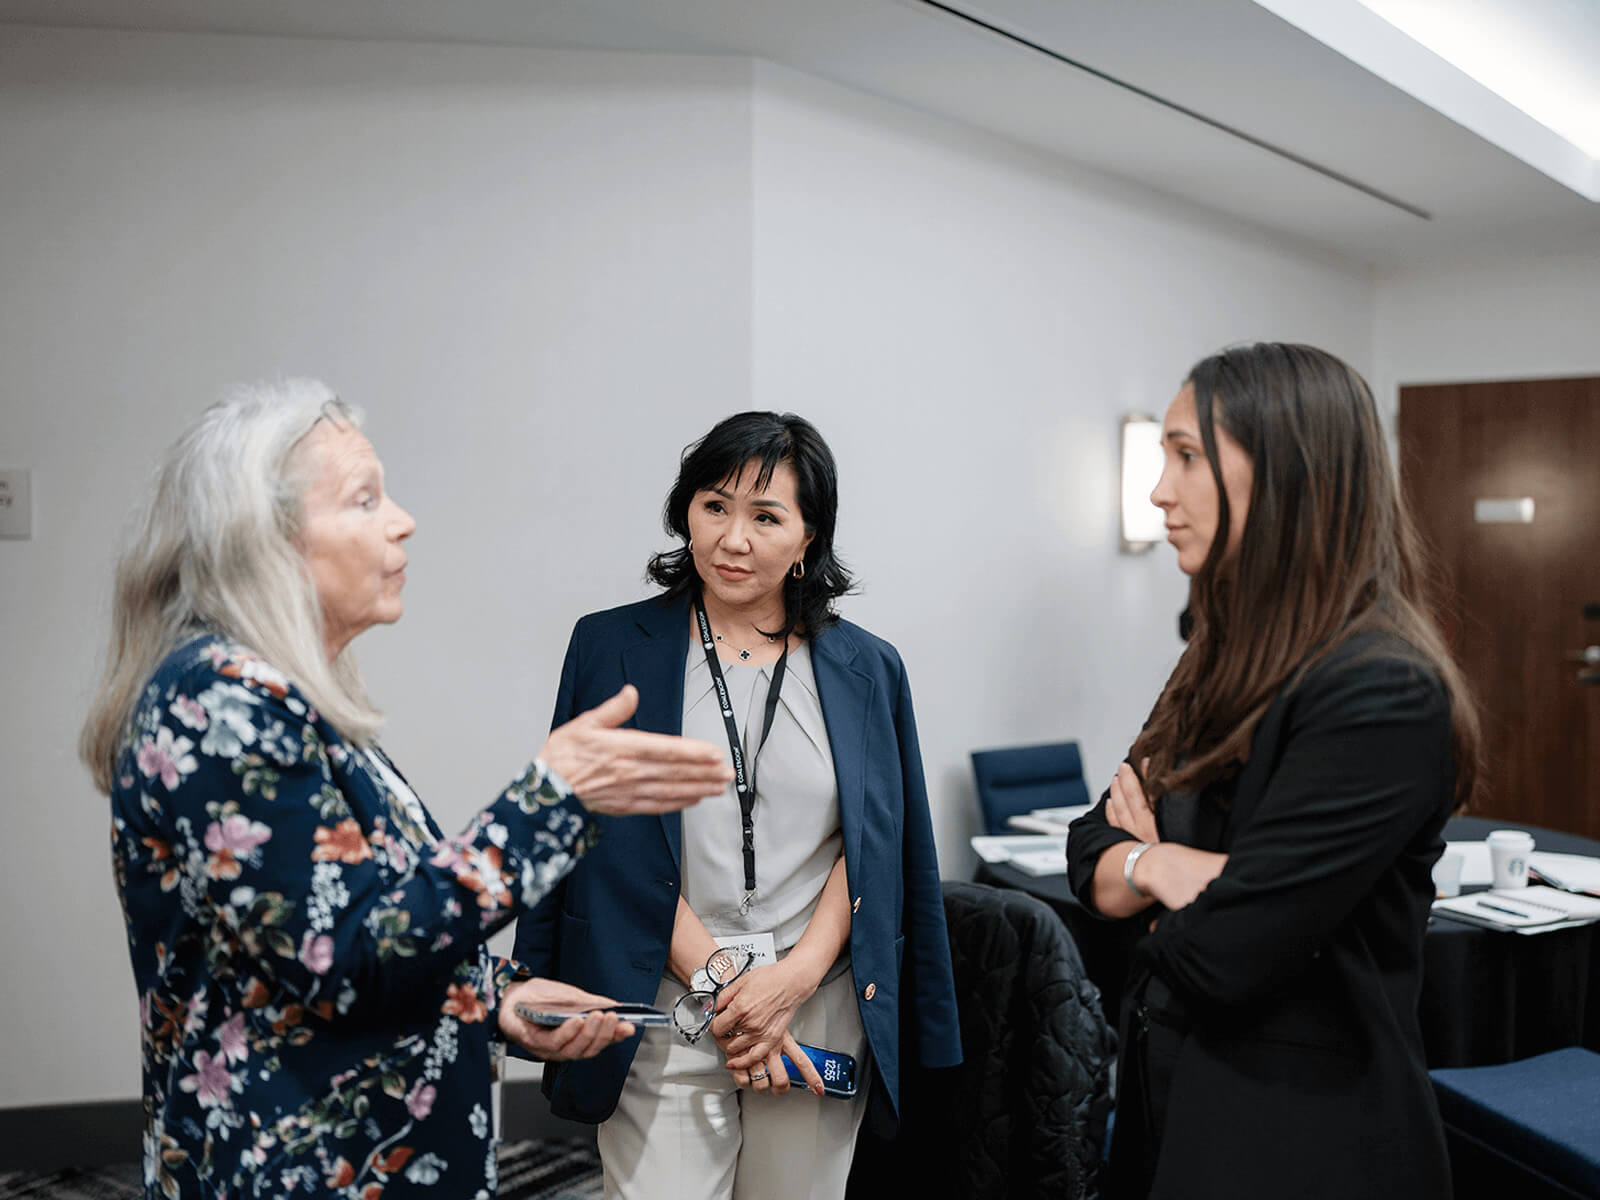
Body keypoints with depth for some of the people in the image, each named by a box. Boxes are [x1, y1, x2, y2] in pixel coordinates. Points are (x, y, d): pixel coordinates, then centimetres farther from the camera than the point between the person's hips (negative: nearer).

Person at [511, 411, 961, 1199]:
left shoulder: (866, 669, 7)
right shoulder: (614, 648, 1)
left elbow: (875, 848, 4)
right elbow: (615, 847, -4)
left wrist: (796, 975, -9)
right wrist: (719, 981, -10)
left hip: (822, 1010, 2)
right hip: (666, 1012, -1)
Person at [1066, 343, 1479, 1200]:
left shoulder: (1383, 695, -23)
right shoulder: (1227, 665, 5)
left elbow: (1215, 957, -25)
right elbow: (1091, 855, 6)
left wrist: (1146, 857, -5)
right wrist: (1156, 865, -15)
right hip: (1172, 1099, 8)